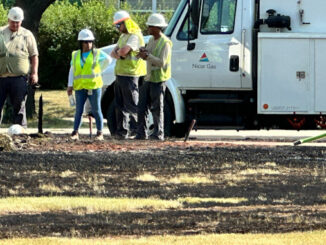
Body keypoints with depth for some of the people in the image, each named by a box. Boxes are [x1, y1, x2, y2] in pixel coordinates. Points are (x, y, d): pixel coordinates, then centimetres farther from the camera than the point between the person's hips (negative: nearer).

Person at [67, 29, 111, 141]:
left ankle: (100, 133, 7)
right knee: (79, 110, 3)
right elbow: (72, 70, 12)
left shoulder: (97, 53, 2)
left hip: (94, 86, -2)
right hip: (80, 87, 2)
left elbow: (108, 59, 14)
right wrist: (70, 85, 5)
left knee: (96, 110, 2)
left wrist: (99, 70, 9)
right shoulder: (76, 55, 10)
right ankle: (75, 132, 7)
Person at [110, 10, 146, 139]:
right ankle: (121, 131, 13)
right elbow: (113, 53, 16)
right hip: (119, 74, 10)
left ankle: (135, 131, -1)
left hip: (129, 75, -10)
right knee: (120, 105, 10)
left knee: (131, 105, -5)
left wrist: (119, 52, -3)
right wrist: (119, 55, -8)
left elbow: (124, 50, -26)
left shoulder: (135, 36, -12)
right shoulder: (123, 36, 20)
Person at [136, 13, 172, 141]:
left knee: (157, 108, -3)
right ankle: (141, 133, 10)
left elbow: (162, 62, -20)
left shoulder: (165, 43, -13)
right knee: (142, 106, 5)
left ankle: (158, 133, 4)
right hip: (149, 78, 8)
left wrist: (147, 56, -21)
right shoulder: (152, 40, 15)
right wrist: (143, 51, -1)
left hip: (159, 79, -8)